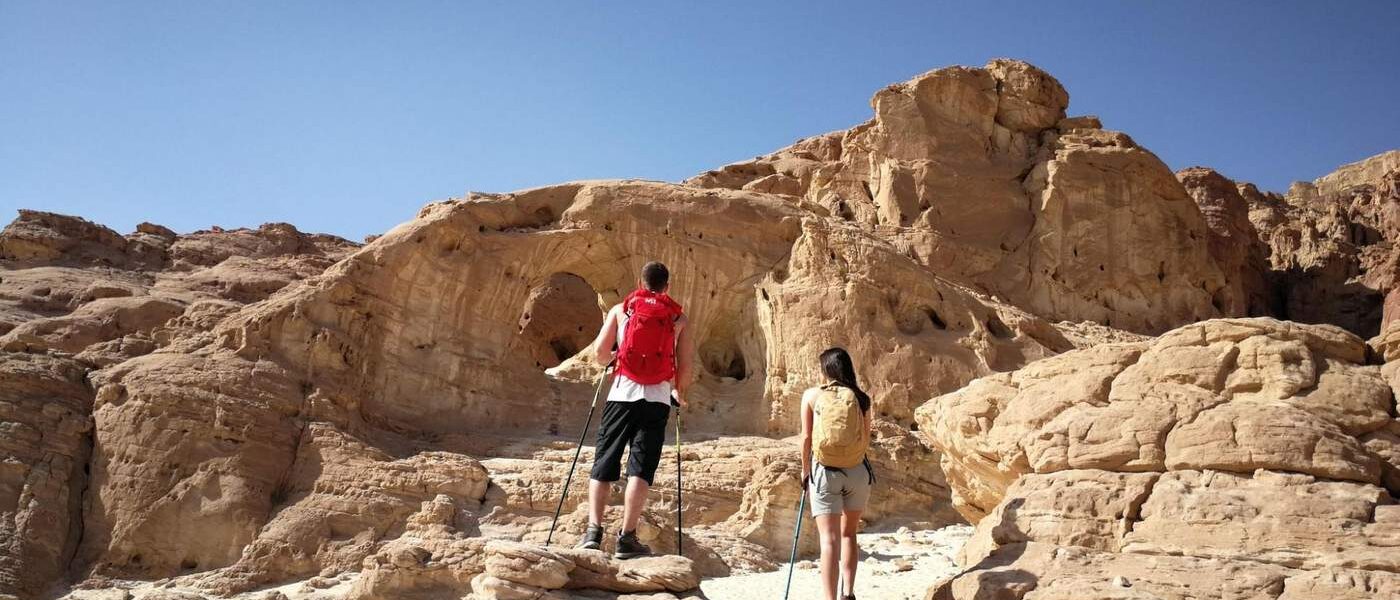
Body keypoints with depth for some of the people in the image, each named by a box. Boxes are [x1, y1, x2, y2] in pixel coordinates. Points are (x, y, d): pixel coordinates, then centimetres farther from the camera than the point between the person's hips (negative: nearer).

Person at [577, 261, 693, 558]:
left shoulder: (620, 309, 10)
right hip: (658, 398, 0)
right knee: (641, 467, -1)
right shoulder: (678, 318, 10)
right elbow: (685, 368, 7)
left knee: (603, 463, 7)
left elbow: (600, 352, 3)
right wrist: (679, 392, 25)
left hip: (623, 393, 1)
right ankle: (627, 537, -5)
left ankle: (594, 530, -1)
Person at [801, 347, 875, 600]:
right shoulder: (860, 397, 0)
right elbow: (866, 439, 1)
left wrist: (805, 470, 8)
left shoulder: (812, 395, -3)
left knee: (829, 539, -2)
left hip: (824, 471, -2)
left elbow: (806, 437, -3)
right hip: (857, 471, 2)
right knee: (848, 533, 21)